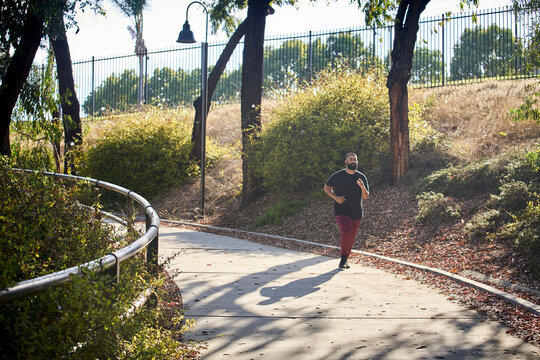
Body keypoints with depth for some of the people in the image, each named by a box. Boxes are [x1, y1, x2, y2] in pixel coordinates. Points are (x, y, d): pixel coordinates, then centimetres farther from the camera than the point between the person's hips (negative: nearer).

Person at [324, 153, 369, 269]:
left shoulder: (362, 177, 2)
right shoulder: (337, 176, -4)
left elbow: (366, 196, -1)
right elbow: (326, 187, 9)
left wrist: (362, 187, -23)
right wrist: (335, 197, -9)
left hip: (356, 212, 3)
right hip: (341, 210, -3)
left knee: (351, 237, 9)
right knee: (346, 231, -25)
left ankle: (345, 260, 28)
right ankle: (343, 258, -9)